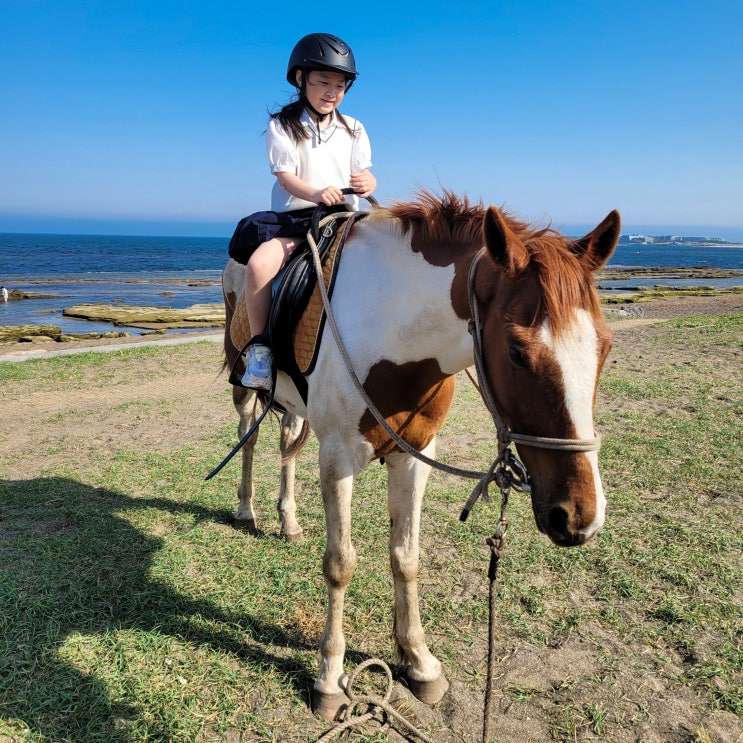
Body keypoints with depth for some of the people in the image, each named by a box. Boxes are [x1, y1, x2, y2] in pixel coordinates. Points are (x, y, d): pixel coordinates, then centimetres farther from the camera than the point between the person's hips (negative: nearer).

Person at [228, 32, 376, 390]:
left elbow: (365, 174, 8)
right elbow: (286, 176, -9)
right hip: (294, 217, -3)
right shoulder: (282, 126, 3)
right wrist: (316, 193, -30)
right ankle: (259, 347, -19)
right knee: (260, 263, -31)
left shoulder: (353, 130, 13)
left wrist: (367, 183, -19)